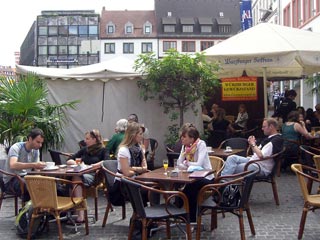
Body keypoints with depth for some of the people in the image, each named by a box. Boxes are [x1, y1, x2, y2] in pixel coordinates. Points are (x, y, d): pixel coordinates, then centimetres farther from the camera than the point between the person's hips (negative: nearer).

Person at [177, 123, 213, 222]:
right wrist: (185, 152, -18)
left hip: (205, 178, -6)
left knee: (190, 187, -30)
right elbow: (179, 164, -3)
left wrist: (187, 163, -8)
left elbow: (199, 164, -25)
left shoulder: (201, 144, -15)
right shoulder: (185, 146, 5)